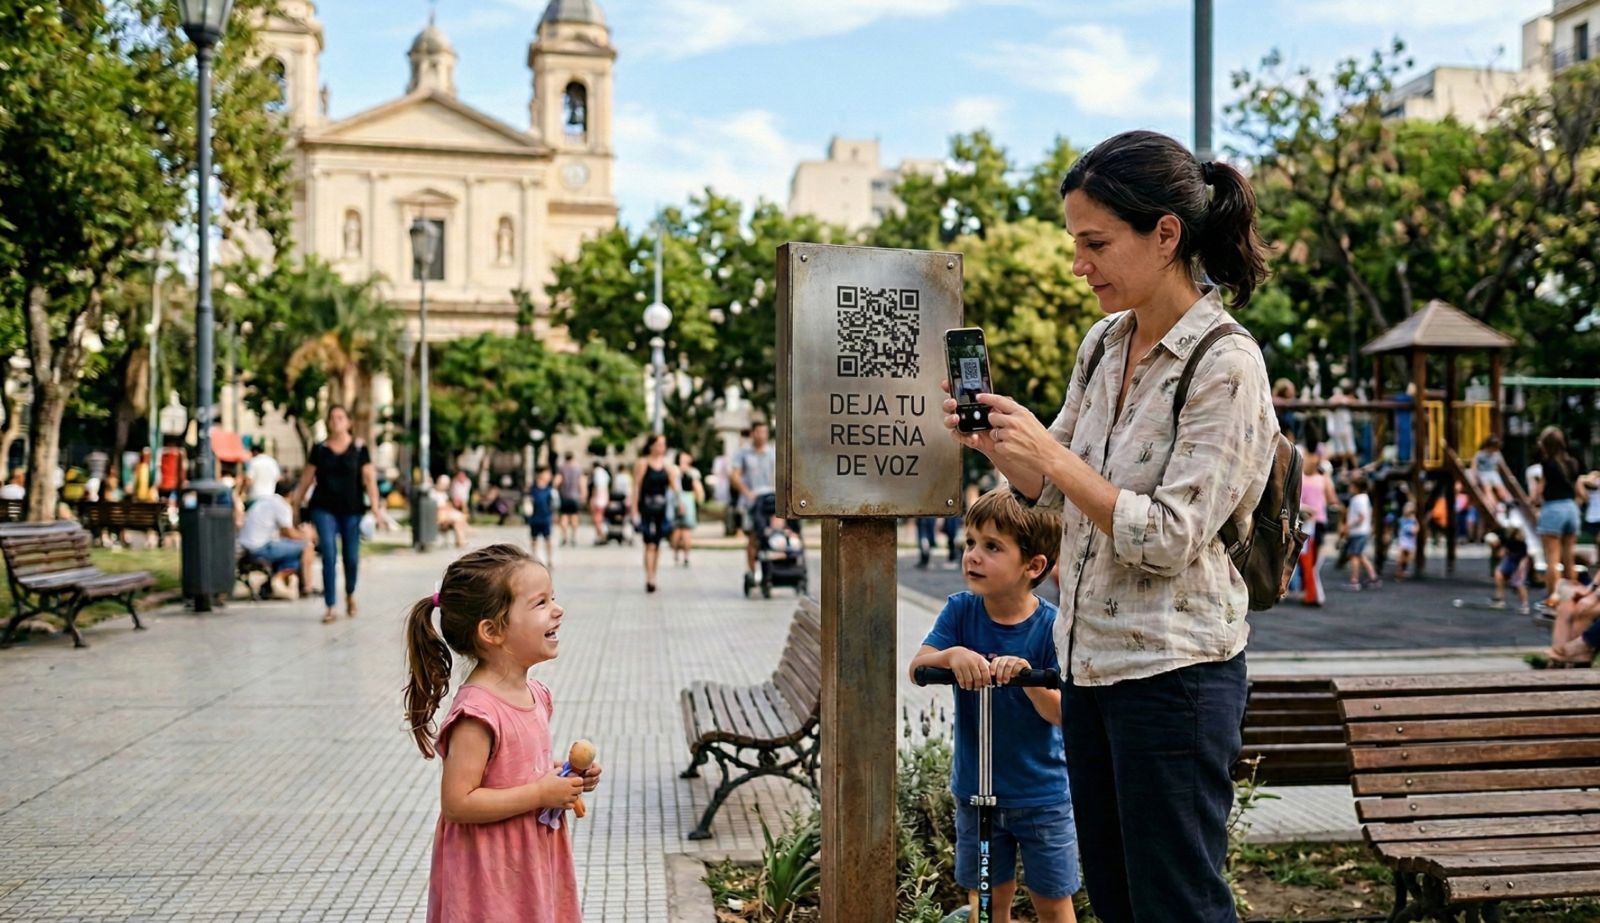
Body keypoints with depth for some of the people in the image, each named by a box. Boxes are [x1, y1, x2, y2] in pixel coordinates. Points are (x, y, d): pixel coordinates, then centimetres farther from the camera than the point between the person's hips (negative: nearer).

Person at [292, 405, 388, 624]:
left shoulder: (358, 448, 1)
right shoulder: (319, 448, 4)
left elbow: (369, 479, 0)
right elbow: (307, 478, 10)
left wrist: (376, 507, -8)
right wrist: (296, 505, 11)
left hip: (351, 509, 0)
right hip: (324, 509, 0)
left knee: (351, 557, 7)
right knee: (329, 555, -9)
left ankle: (350, 595, 36)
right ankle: (330, 607, -6)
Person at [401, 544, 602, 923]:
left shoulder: (535, 694, 3)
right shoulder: (478, 711, -24)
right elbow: (457, 803, -26)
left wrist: (565, 776, 0)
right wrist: (540, 795, -23)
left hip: (534, 866, 8)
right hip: (490, 878, -8)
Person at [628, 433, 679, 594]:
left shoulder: (667, 465, 10)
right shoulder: (642, 463, -4)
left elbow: (674, 484, 9)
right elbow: (636, 487, -6)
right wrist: (634, 510, -9)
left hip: (662, 508, 5)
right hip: (646, 508, -5)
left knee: (657, 544, 10)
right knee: (650, 544, -12)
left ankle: (653, 578, 19)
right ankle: (649, 579, -16)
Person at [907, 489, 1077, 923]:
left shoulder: (1051, 625, -15)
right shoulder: (960, 611, -7)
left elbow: (1060, 712, -18)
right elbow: (917, 668, -17)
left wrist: (1028, 678, -37)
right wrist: (951, 655, -38)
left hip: (1042, 795, -2)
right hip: (976, 790, 2)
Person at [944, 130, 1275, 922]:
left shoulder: (1225, 367, -17)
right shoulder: (1103, 343, 6)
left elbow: (1169, 539, -21)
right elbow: (1057, 491, 13)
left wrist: (1050, 454, -26)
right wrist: (994, 444, -5)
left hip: (1172, 674, -8)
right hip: (1089, 662, 8)